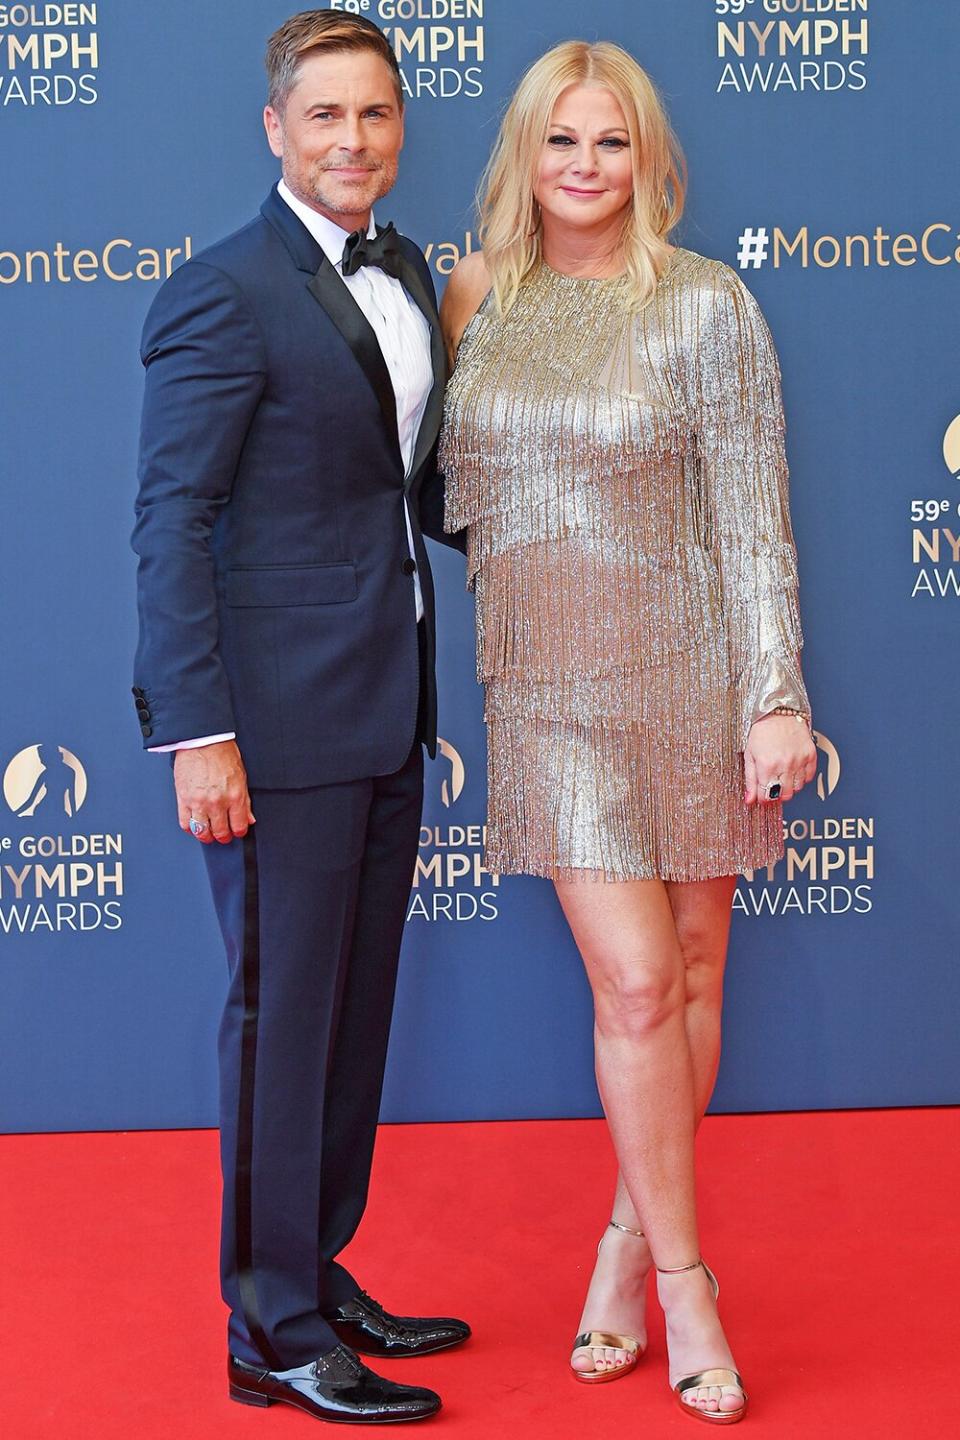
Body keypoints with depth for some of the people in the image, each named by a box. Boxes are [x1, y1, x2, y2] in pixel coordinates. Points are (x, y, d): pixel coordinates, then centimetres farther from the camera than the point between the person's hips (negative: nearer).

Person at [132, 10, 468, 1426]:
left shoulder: (408, 274, 12)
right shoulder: (224, 294, -12)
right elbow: (170, 524, -15)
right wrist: (197, 734, -19)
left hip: (387, 717, 8)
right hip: (282, 719, -8)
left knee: (357, 1008, 16)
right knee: (283, 1016, 1)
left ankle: (320, 1274, 31)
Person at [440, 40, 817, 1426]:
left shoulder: (707, 307, -5)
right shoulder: (474, 297, 5)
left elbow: (754, 517, -8)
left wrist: (778, 699, -10)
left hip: (687, 674, -1)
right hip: (550, 688, 1)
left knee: (691, 972, 7)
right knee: (635, 984, -3)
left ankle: (631, 1241, 27)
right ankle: (682, 1279, 12)